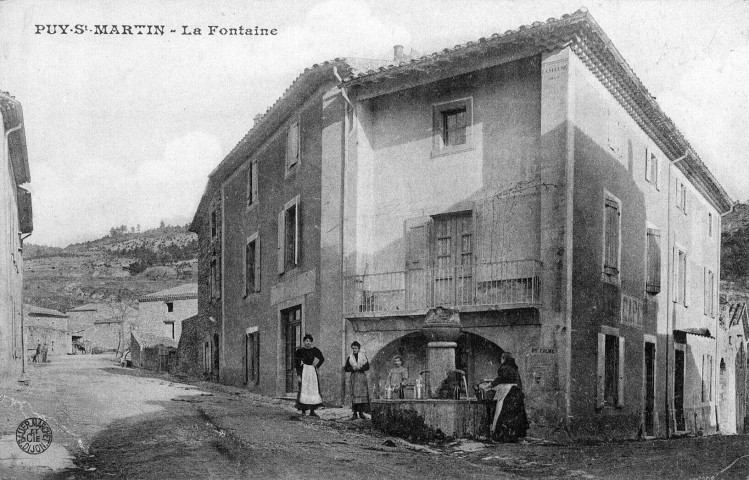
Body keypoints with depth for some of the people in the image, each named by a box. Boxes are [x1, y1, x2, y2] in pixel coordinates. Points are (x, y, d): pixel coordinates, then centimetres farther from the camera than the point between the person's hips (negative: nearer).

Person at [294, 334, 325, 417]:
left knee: (314, 390, 1)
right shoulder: (300, 351, 1)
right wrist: (298, 375, -8)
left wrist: (317, 366, 4)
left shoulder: (315, 350, 8)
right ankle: (303, 411, -6)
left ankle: (312, 411, 6)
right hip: (303, 371, -3)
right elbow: (297, 364, -1)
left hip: (313, 371, 3)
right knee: (303, 390, -9)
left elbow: (322, 358, 17)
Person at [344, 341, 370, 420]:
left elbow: (367, 367, -1)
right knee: (354, 394, -8)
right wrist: (353, 368, -9)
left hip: (362, 377, 0)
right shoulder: (350, 358, 11)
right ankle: (355, 413, -10)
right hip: (354, 377, 0)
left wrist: (358, 368, -11)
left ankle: (361, 412, 1)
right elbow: (346, 368, 8)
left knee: (363, 394, -5)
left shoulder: (363, 356, 7)